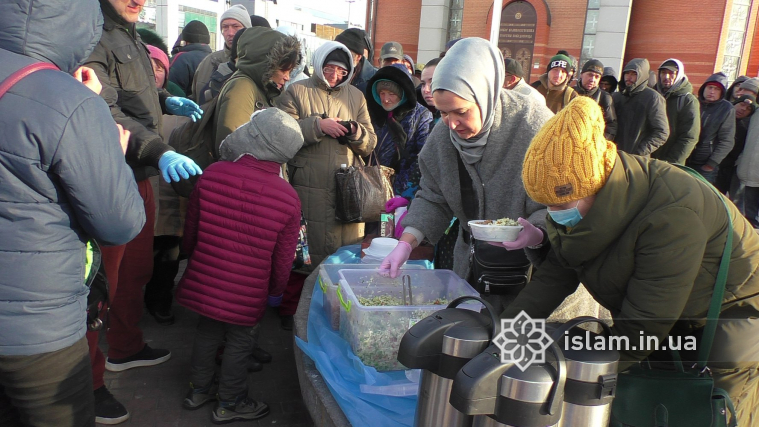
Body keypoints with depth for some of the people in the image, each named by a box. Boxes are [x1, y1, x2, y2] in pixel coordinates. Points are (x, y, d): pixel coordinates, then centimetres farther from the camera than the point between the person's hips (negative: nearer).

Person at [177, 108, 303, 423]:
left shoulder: (211, 174, -12)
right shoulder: (289, 198, -18)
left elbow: (191, 230, 1)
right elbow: (283, 258, -8)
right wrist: (276, 291, 10)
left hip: (203, 280, 3)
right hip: (247, 293, -3)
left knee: (207, 330, 25)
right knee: (240, 341, 17)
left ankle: (199, 389, 45)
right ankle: (230, 403, 35)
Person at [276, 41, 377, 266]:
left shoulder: (356, 96, 17)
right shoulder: (296, 92, 5)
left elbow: (370, 144, 14)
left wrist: (356, 131, -7)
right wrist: (318, 124, -17)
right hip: (309, 191, -3)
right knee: (310, 254, 2)